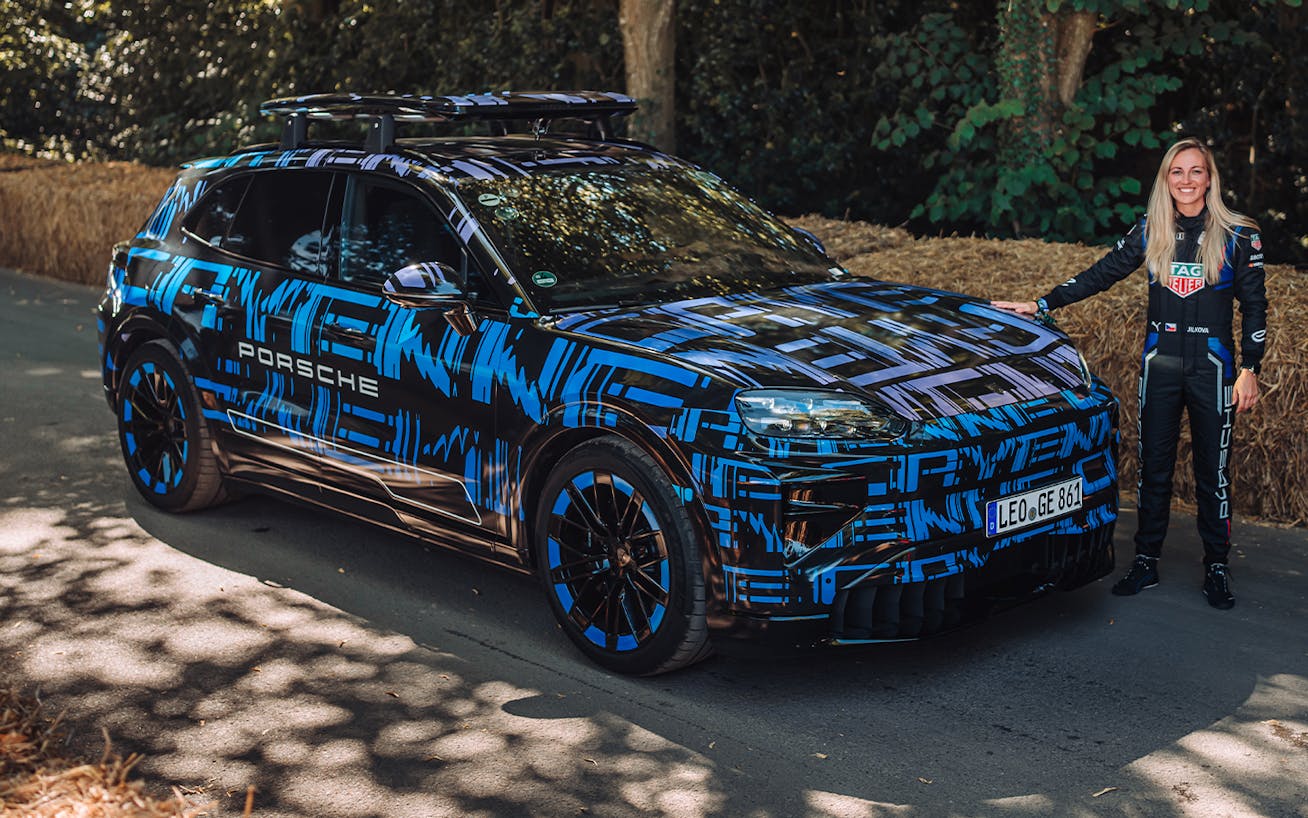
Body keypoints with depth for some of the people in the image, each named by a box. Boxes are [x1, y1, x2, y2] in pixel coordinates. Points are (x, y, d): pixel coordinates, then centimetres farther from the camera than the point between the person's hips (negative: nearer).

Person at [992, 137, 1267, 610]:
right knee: (1153, 466, 7)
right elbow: (1102, 274, 6)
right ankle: (1146, 562, 17)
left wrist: (1250, 369, -4)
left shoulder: (1238, 236, -2)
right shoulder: (1150, 233, 4)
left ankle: (1217, 570, 14)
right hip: (1158, 364, 2)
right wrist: (1040, 305, 0)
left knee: (1213, 470, 3)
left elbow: (1254, 306, 1)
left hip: (1211, 367, -2)